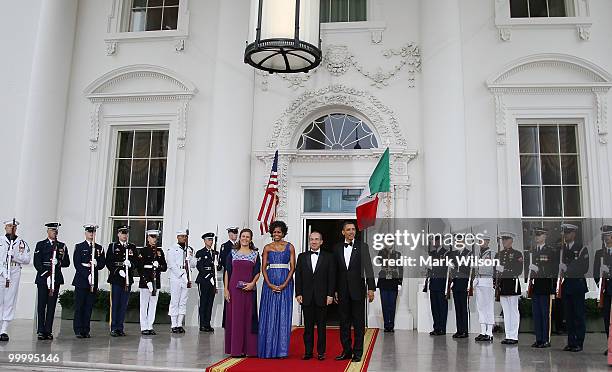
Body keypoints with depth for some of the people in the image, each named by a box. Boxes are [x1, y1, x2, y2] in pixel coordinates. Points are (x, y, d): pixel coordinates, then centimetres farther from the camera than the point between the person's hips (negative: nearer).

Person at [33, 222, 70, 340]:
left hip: (56, 279, 2)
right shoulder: (40, 245, 7)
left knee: (52, 305, 2)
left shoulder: (62, 246, 14)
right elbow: (37, 263, -1)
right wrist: (46, 273, -12)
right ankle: (41, 331, 3)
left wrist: (60, 261, -10)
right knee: (42, 305, -2)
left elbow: (67, 263, 12)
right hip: (42, 278, -2)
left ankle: (48, 331, 6)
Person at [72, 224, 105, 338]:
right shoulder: (79, 247, 3)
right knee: (79, 306, -2)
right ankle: (78, 330, 4)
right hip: (81, 281, -3)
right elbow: (77, 264, -6)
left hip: (93, 282, 3)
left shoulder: (99, 248, 14)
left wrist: (96, 264, -14)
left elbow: (102, 264, 9)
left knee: (89, 307, 4)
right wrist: (87, 275, -15)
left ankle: (86, 330, 9)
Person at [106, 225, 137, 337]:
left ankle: (120, 328, 12)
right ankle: (113, 328, 5)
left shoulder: (132, 247, 13)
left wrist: (130, 264, -12)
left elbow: (136, 261, 10)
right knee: (115, 304, -2)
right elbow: (108, 262, -3)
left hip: (128, 279, 3)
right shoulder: (112, 246, 5)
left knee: (124, 305, 5)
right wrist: (118, 270, -15)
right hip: (116, 278, -3)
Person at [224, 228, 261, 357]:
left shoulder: (255, 254, 6)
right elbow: (227, 271, 5)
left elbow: (258, 272, 5)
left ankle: (249, 349, 9)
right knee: (235, 317, 1)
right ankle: (236, 349, 6)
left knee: (249, 317, 2)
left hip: (249, 289, 0)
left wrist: (253, 283, -13)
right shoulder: (232, 253, 6)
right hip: (234, 289, 0)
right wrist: (225, 289, -2)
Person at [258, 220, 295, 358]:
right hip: (270, 283, 1)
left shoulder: (289, 247, 4)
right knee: (269, 314, 2)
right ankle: (268, 348, 11)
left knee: (283, 314, 0)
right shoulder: (267, 248, 6)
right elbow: (263, 268, 3)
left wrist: (284, 284, -11)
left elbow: (292, 267, 0)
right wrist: (270, 284, -10)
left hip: (285, 283, -1)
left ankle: (281, 349, 7)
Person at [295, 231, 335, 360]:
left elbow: (332, 277, 0)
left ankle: (321, 352, 13)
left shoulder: (328, 257, 3)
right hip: (306, 297, 2)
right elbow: (298, 276, 7)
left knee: (321, 326, 4)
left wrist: (330, 295, -6)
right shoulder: (302, 256, 9)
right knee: (308, 326, 6)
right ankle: (308, 352, 14)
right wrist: (298, 294, -1)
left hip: (322, 297, -1)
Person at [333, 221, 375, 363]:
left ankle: (358, 352, 12)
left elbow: (368, 268, -4)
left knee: (359, 323, 3)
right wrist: (334, 290, 6)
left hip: (358, 290, -3)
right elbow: (335, 270, 9)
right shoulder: (337, 248, 8)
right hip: (342, 291, 3)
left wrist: (371, 288, -10)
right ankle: (346, 351, 21)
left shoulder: (363, 246, 0)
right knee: (344, 322, 10)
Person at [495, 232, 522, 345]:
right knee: (505, 311, 8)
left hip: (512, 284, -5)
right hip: (502, 284, 6)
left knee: (513, 311, -1)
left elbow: (519, 270, -10)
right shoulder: (498, 254, 16)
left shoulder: (517, 254, -1)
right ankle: (508, 336, 13)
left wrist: (504, 269, -16)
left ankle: (514, 336, 4)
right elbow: (495, 269, 18)